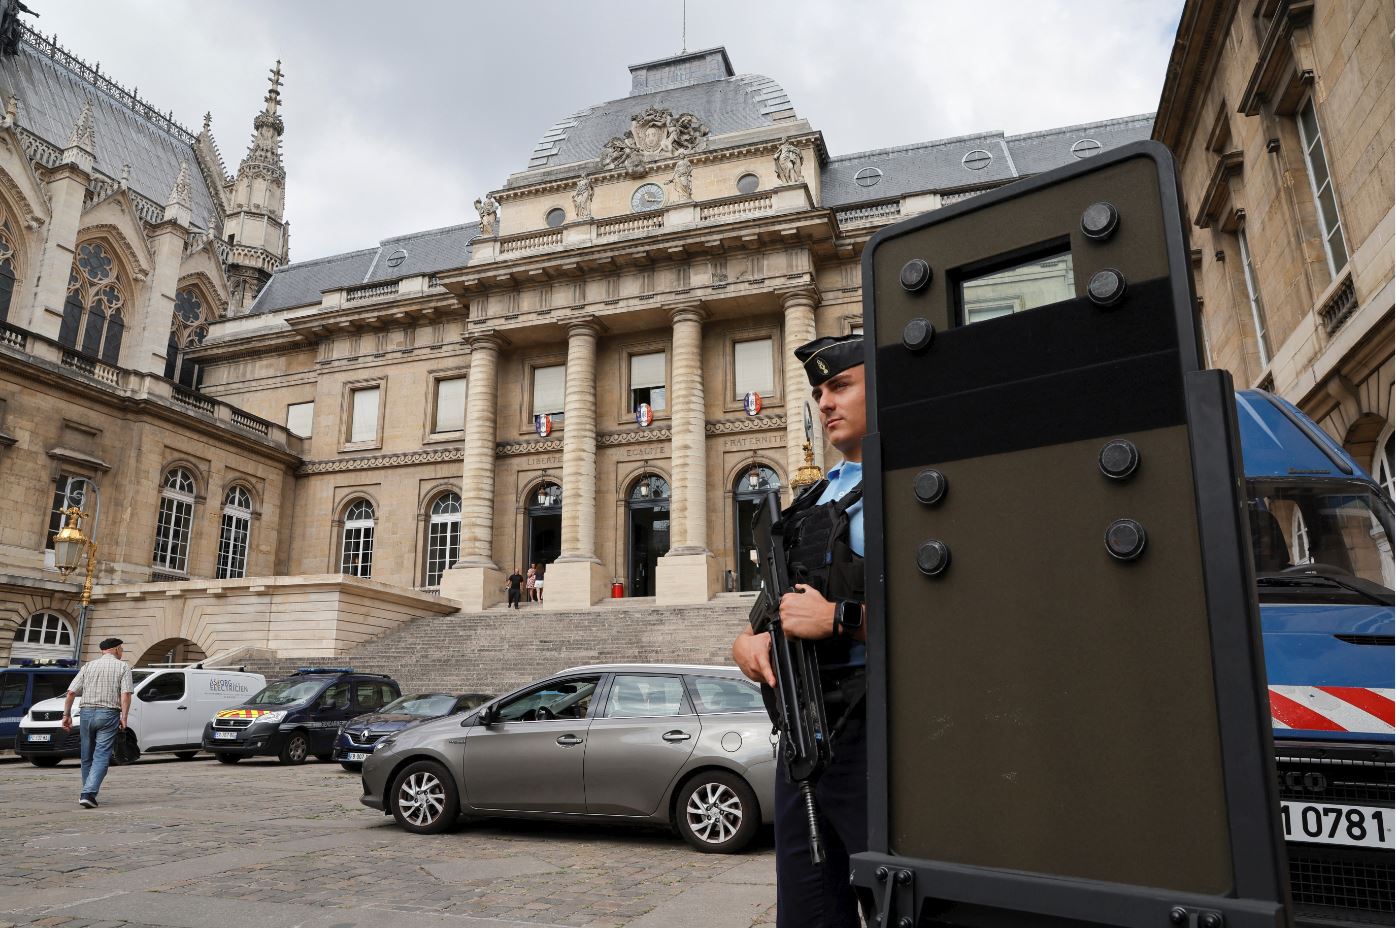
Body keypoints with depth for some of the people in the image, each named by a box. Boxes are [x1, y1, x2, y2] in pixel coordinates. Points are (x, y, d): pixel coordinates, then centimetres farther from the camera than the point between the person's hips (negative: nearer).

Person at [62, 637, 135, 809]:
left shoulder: (88, 666, 12)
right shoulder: (123, 667, 2)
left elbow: (71, 692, 5)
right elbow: (125, 694, -10)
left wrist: (66, 714, 10)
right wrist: (124, 717, -9)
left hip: (87, 712, 4)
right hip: (109, 714, -4)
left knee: (87, 757, 16)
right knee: (101, 757, -4)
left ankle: (88, 794, 25)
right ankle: (88, 793, -17)